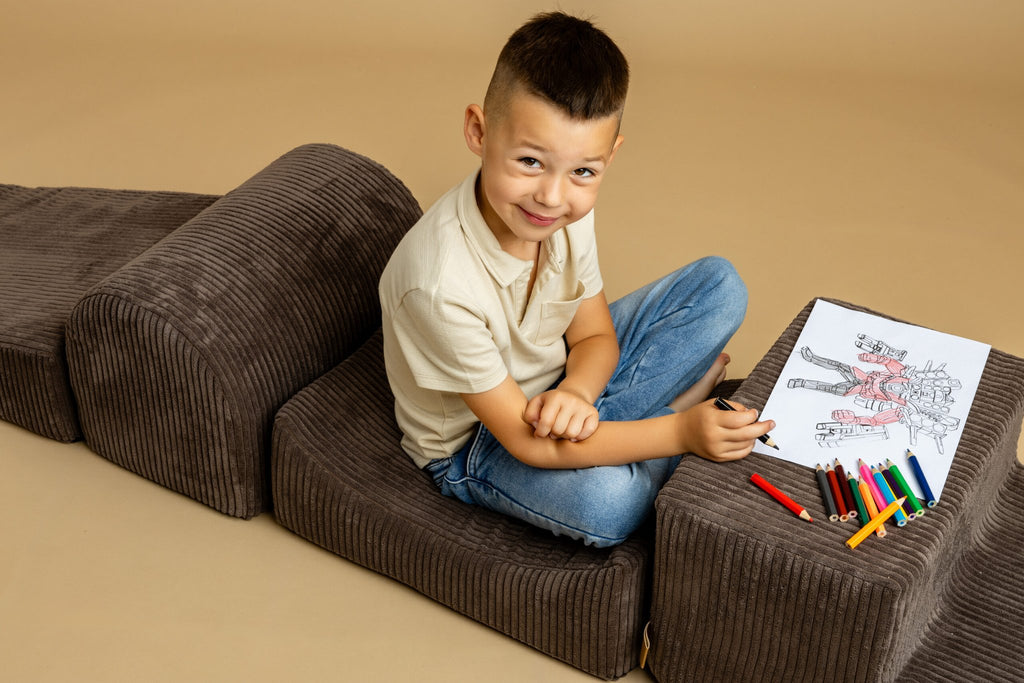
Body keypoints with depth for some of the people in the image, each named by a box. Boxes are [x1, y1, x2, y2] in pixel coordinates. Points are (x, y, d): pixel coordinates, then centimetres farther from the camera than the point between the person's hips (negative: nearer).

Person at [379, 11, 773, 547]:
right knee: (605, 505, -38)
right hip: (474, 440, -6)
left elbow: (595, 334, -3)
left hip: (557, 390, 7)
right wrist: (680, 433, -35)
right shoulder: (439, 284, -37)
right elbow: (524, 441, -31)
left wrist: (575, 392, -28)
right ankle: (682, 396, -6)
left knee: (720, 284, 0)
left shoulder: (569, 212, -17)